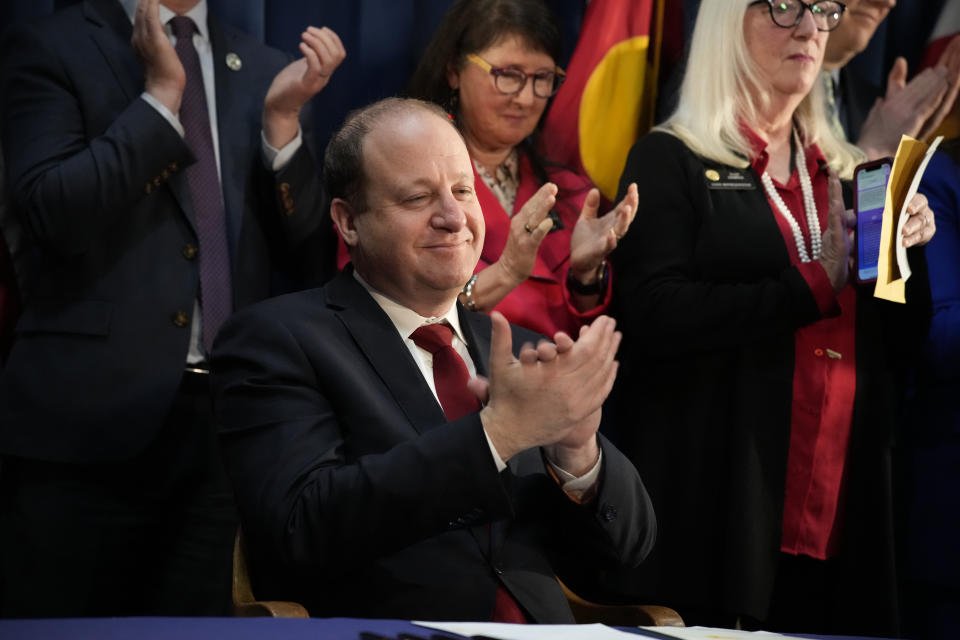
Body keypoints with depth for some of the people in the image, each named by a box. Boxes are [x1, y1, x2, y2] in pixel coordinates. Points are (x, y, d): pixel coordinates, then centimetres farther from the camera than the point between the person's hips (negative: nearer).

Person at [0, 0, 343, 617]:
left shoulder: (265, 71, 13)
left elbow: (301, 249, 7)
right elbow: (54, 214, -14)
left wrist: (282, 116, -6)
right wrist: (161, 94, -12)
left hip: (227, 421, 4)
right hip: (93, 415, -4)